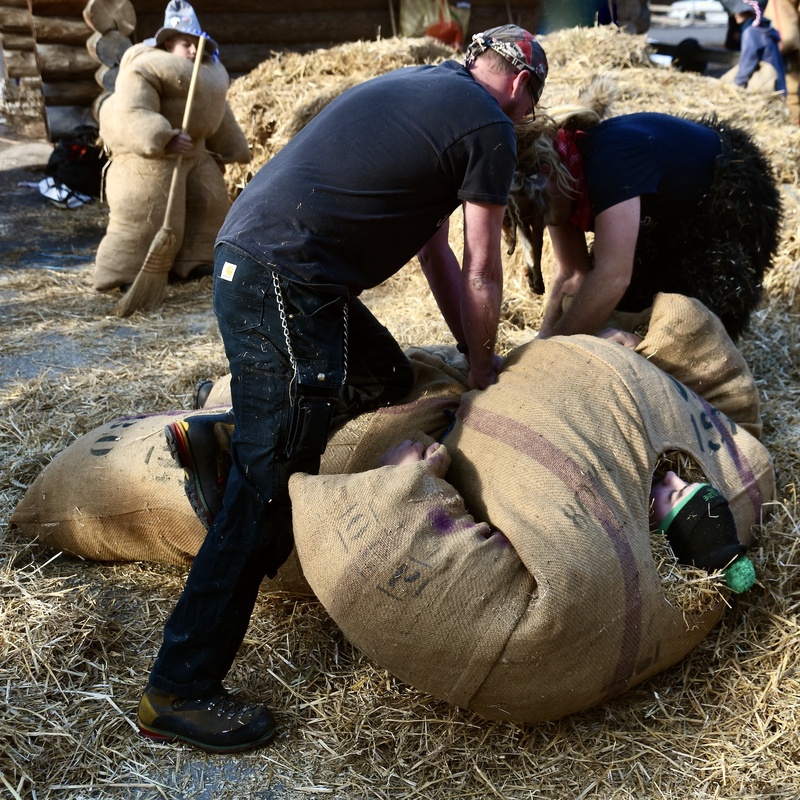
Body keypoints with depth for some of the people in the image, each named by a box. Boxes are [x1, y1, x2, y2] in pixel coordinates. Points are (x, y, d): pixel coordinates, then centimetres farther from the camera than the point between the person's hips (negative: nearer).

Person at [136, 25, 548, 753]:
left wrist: (473, 352, 28)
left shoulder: (418, 87, 25)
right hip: (283, 284, -10)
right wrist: (483, 372, 17)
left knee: (388, 381, 21)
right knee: (269, 481, -6)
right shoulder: (489, 126, -2)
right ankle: (178, 691, 1)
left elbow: (434, 248, 25)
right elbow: (481, 273, 2)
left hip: (249, 255, 10)